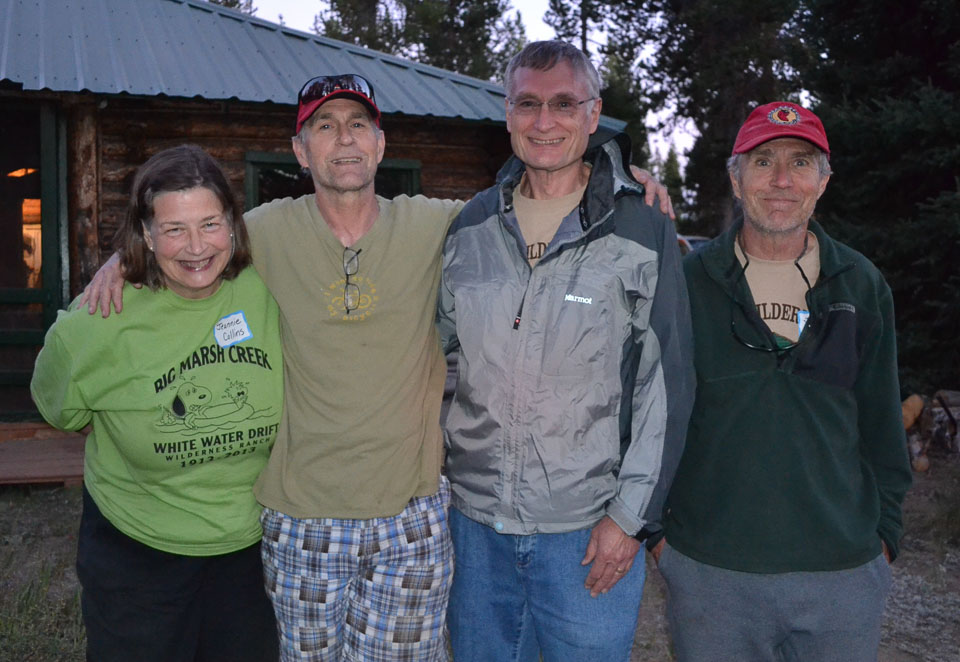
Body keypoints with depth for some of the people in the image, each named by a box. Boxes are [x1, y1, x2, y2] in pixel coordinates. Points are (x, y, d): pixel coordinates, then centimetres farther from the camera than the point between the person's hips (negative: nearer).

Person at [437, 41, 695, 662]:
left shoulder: (644, 231, -7)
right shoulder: (471, 226, 4)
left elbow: (667, 387, -7)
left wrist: (631, 516, -10)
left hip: (589, 528, -3)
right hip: (475, 519, 4)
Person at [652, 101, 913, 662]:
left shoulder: (863, 288, 3)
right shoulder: (687, 280, -3)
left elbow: (881, 420, 10)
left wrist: (885, 530, 9)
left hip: (843, 573, 2)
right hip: (708, 570, -1)